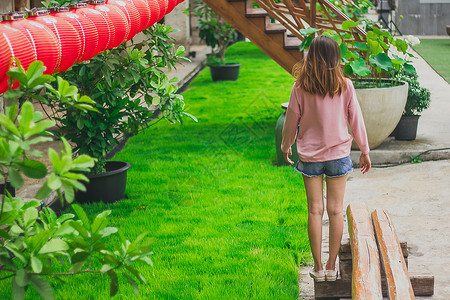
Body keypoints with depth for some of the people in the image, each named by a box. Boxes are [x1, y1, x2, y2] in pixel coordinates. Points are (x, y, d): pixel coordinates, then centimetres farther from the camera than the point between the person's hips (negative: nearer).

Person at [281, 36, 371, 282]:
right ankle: (331, 266, 10)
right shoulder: (345, 86, -7)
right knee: (335, 210, 6)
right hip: (338, 154, 0)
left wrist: (285, 146, 19)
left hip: (310, 155, 0)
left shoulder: (301, 87, -8)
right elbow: (356, 119, 0)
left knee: (315, 210, 5)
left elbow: (291, 121, 1)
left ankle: (318, 267, 9)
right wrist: (364, 150, 12)